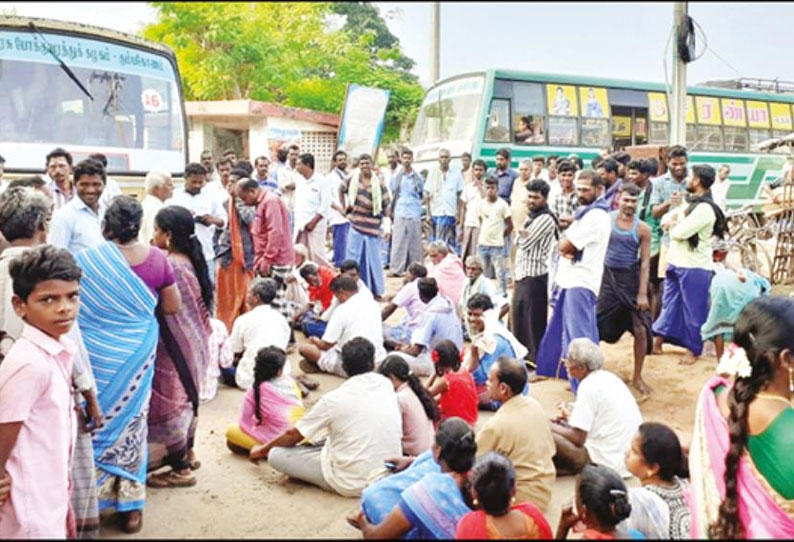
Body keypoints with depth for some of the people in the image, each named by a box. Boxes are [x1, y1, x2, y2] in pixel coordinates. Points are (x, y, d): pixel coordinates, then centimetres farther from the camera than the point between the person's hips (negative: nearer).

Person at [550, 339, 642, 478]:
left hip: (610, 463, -10)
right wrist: (571, 417, 19)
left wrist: (551, 427, -1)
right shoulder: (609, 378, 8)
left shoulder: (589, 386, -18)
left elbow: (578, 438, -17)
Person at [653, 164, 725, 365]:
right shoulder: (690, 202, 11)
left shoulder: (704, 209, -20)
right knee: (669, 304, 14)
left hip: (694, 268, -9)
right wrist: (672, 221, -11)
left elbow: (679, 233, -22)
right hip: (676, 263, 9)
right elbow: (666, 220, 12)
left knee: (693, 310, 3)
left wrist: (673, 224, 0)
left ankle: (693, 349, 15)